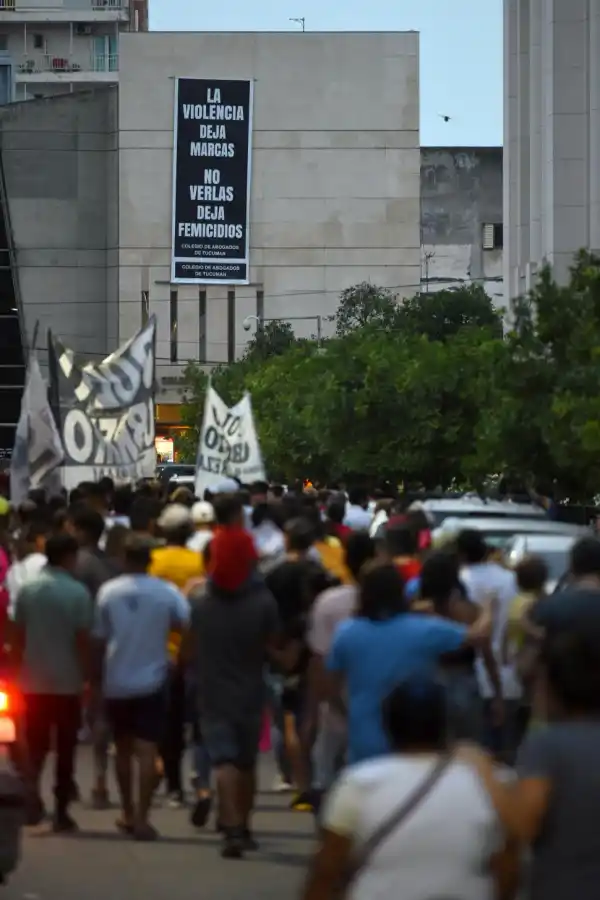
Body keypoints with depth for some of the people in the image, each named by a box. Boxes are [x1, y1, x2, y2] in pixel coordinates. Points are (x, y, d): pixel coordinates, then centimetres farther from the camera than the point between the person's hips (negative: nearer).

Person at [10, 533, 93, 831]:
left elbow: (17, 636, 4)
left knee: (36, 743, 11)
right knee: (65, 748, 8)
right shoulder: (78, 592, -9)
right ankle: (61, 812, 10)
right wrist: (86, 676, -1)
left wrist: (18, 671, 13)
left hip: (33, 681, 3)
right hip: (67, 682, -3)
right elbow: (82, 640, -10)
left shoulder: (26, 590, 1)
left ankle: (32, 787, -16)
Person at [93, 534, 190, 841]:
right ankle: (141, 818, -12)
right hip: (151, 681, -2)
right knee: (147, 751, -4)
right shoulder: (167, 592, -7)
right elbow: (188, 624, -12)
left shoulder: (108, 592, -4)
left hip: (116, 682, 2)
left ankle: (128, 814, 25)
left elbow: (100, 640, 0)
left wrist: (97, 677, 11)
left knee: (123, 748, 17)